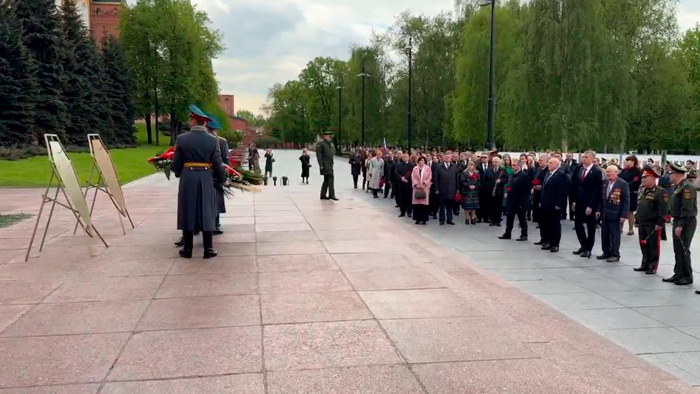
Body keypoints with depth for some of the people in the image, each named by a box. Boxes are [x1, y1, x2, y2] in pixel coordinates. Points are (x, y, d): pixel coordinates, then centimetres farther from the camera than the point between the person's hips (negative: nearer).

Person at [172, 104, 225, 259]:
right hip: (206, 179, 0)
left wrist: (179, 174, 20)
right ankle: (208, 249, 6)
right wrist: (222, 179, 13)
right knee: (206, 213, 5)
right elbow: (217, 164, -1)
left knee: (188, 212, 7)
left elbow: (176, 163, 1)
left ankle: (188, 249, 12)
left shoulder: (182, 138, -3)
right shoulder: (212, 140, -2)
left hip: (187, 179, 0)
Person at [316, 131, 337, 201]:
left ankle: (323, 195, 19)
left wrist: (332, 164, 17)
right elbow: (318, 155, -13)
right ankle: (331, 195, -15)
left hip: (329, 165, 9)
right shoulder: (320, 144, -7)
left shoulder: (329, 145, 20)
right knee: (330, 178, -15)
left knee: (327, 180, 11)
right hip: (325, 165, -9)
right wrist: (321, 165, -18)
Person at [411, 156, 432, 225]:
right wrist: (416, 184, -10)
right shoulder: (415, 168, 9)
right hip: (417, 187, 2)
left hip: (425, 188, -2)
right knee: (417, 203, -1)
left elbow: (429, 177, -1)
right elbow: (413, 177, 3)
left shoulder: (428, 168, 4)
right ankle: (418, 219, 5)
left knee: (424, 203, -5)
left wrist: (424, 184, -11)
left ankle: (424, 219, -1)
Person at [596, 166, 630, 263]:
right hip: (605, 213, 6)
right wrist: (599, 210, 9)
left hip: (616, 214, -6)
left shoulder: (623, 184, -11)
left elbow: (626, 201, -12)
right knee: (604, 234, 11)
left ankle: (615, 255, 11)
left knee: (615, 235, 1)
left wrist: (624, 215, -16)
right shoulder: (605, 183, 7)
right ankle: (606, 252, 23)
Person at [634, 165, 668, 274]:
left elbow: (663, 210, -17)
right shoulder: (642, 190, 13)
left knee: (654, 246, 2)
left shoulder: (660, 192, -13)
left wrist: (660, 223, -20)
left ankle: (653, 267, 9)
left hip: (653, 225, -8)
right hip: (642, 223, 8)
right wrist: (636, 219, 18)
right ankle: (645, 264, 23)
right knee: (643, 245, 13)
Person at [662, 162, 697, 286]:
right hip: (678, 221, 10)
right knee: (678, 250, 13)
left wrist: (680, 226, -23)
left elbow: (687, 209, -23)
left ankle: (687, 277, 7)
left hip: (686, 223, -10)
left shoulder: (687, 187, -18)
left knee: (683, 250, -3)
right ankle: (679, 274, 21)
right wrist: (669, 213, 10)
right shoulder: (678, 187, 12)